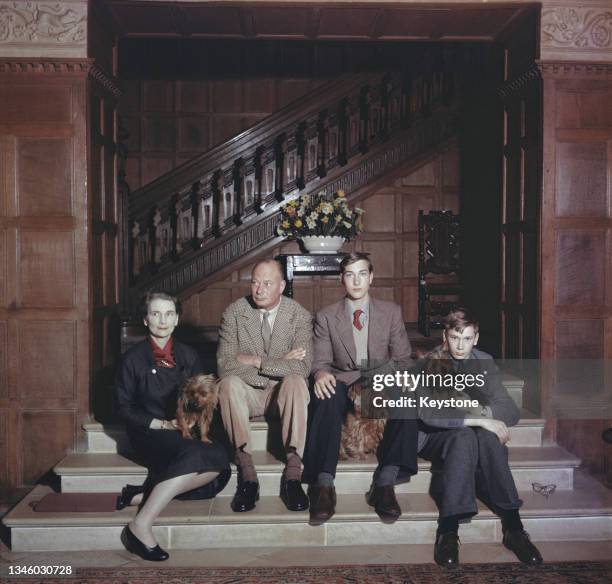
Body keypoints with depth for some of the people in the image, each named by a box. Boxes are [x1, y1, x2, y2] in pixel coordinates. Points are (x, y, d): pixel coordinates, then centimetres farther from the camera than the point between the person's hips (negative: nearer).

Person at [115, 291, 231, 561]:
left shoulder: (188, 356, 13)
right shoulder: (134, 358, 2)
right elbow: (124, 407, 1)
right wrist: (161, 424, -11)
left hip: (184, 431, 4)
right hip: (149, 432, -4)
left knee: (219, 463, -27)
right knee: (194, 455, -35)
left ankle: (146, 494, -20)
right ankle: (140, 526, -30)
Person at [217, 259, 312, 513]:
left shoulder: (300, 316, -5)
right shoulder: (234, 313, -4)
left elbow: (302, 367, -17)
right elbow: (225, 364, -13)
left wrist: (255, 361, -18)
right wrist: (279, 365, -18)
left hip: (282, 394, 0)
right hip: (247, 394, 1)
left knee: (296, 381, -33)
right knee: (228, 383, -32)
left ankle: (293, 473, -32)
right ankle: (247, 473, -30)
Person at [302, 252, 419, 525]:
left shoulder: (391, 312, 12)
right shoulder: (326, 317, 10)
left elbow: (402, 358, 10)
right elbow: (321, 360, 5)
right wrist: (321, 373, -21)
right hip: (343, 384, -1)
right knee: (328, 395, -36)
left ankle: (385, 482, -32)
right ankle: (324, 485, -37)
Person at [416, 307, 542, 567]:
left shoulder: (485, 363, 6)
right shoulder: (430, 363, -6)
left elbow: (511, 412, -1)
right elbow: (428, 413, -22)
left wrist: (480, 410, -19)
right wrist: (479, 419, -28)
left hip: (479, 435, 3)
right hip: (436, 438, -3)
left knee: (487, 437, -33)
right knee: (464, 437, -36)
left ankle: (513, 528, -33)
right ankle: (448, 530, -38)